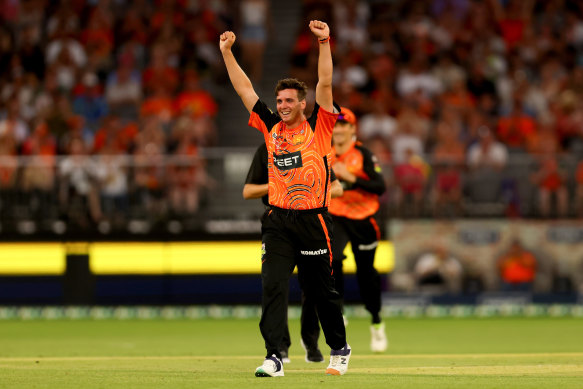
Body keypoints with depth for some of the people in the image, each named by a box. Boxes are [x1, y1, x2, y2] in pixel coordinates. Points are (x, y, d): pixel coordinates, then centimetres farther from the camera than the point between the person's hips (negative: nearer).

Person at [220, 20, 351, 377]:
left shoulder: (318, 127, 1)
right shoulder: (271, 127, 10)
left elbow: (325, 84, -9)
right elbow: (245, 89, 12)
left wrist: (324, 42, -17)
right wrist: (227, 52, 8)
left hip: (313, 220, -3)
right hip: (278, 222, 3)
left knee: (321, 290, 7)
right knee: (273, 287, -10)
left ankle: (340, 349, 26)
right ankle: (274, 358, -13)